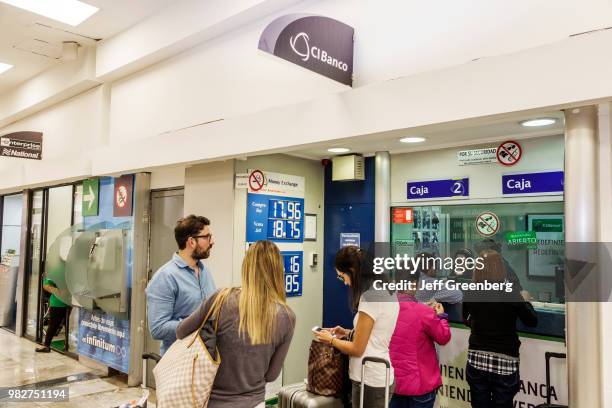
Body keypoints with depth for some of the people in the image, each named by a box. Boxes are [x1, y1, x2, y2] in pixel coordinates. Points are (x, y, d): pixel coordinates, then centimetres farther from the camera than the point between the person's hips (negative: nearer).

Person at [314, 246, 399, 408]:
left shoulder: (370, 296, -21)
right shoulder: (387, 291, 6)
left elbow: (357, 349, -16)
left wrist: (331, 340, -2)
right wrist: (349, 333, 11)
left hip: (369, 380, -9)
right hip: (381, 375, 9)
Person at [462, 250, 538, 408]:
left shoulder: (470, 294, -5)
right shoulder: (511, 294, -12)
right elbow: (532, 321, 2)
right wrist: (525, 300, 18)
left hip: (476, 360, 2)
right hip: (504, 363, -2)